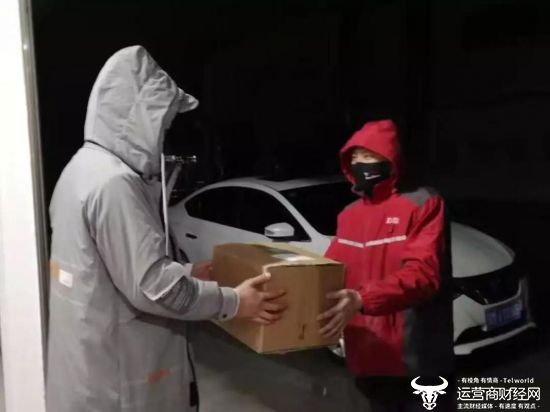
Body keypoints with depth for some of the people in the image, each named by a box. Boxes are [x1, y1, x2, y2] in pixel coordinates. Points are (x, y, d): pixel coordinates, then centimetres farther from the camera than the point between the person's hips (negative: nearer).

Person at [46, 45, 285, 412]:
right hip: (113, 370, -9)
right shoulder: (114, 182, -24)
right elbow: (151, 285, -25)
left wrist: (189, 272, 14)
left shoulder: (83, 168, 7)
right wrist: (232, 302, -15)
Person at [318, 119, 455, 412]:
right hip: (369, 358, 6)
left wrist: (362, 299, -33)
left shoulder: (423, 204, -9)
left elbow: (424, 273, -21)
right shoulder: (348, 215, 11)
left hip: (418, 361, -6)